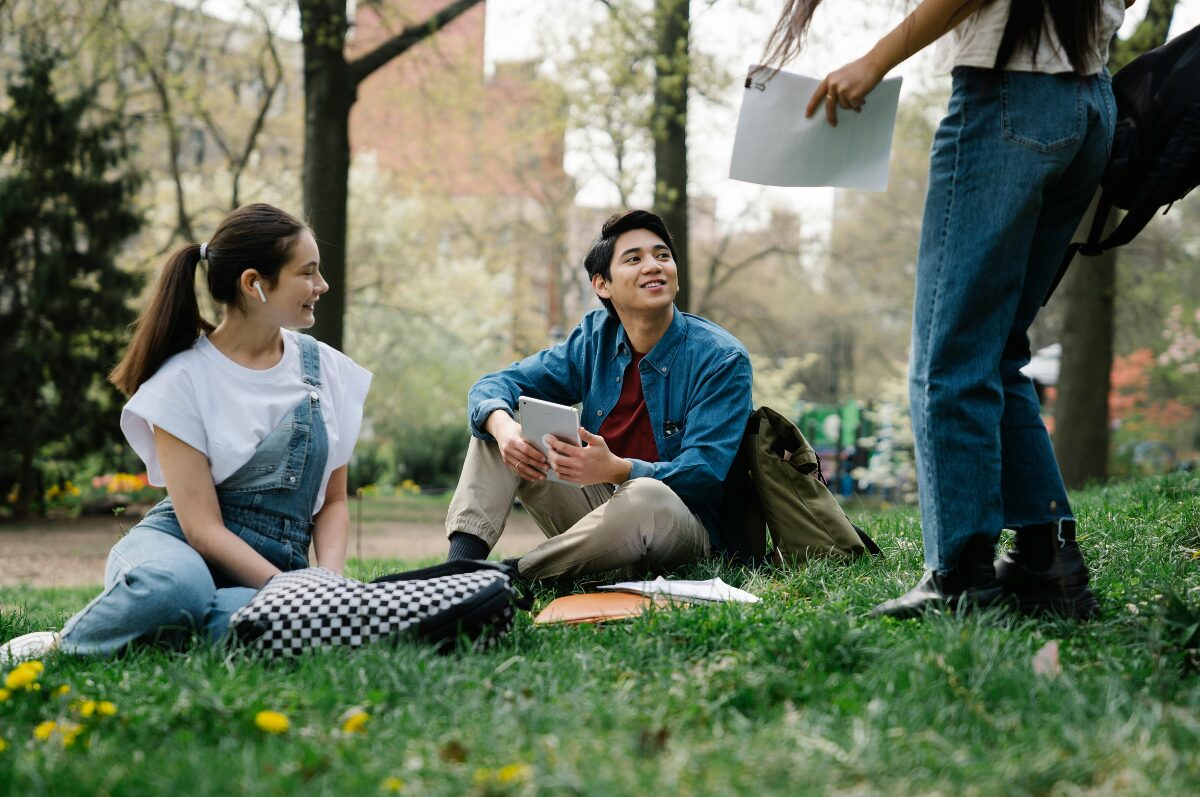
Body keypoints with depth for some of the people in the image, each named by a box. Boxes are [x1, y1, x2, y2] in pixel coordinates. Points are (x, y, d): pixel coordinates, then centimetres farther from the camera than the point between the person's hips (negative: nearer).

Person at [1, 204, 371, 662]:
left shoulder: (329, 372, 6)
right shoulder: (184, 379, -8)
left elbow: (333, 501, 11)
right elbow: (203, 526, -13)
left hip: (273, 569, 3)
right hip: (179, 545, -2)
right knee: (176, 586, -43)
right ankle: (63, 645, -13)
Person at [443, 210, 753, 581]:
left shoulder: (723, 359, -12)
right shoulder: (595, 338, 4)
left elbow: (704, 472, -21)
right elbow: (496, 385, 3)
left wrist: (615, 469, -40)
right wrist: (503, 427, -24)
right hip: (601, 509, 5)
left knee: (645, 496, -40)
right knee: (500, 417, -3)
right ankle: (462, 560, -23)